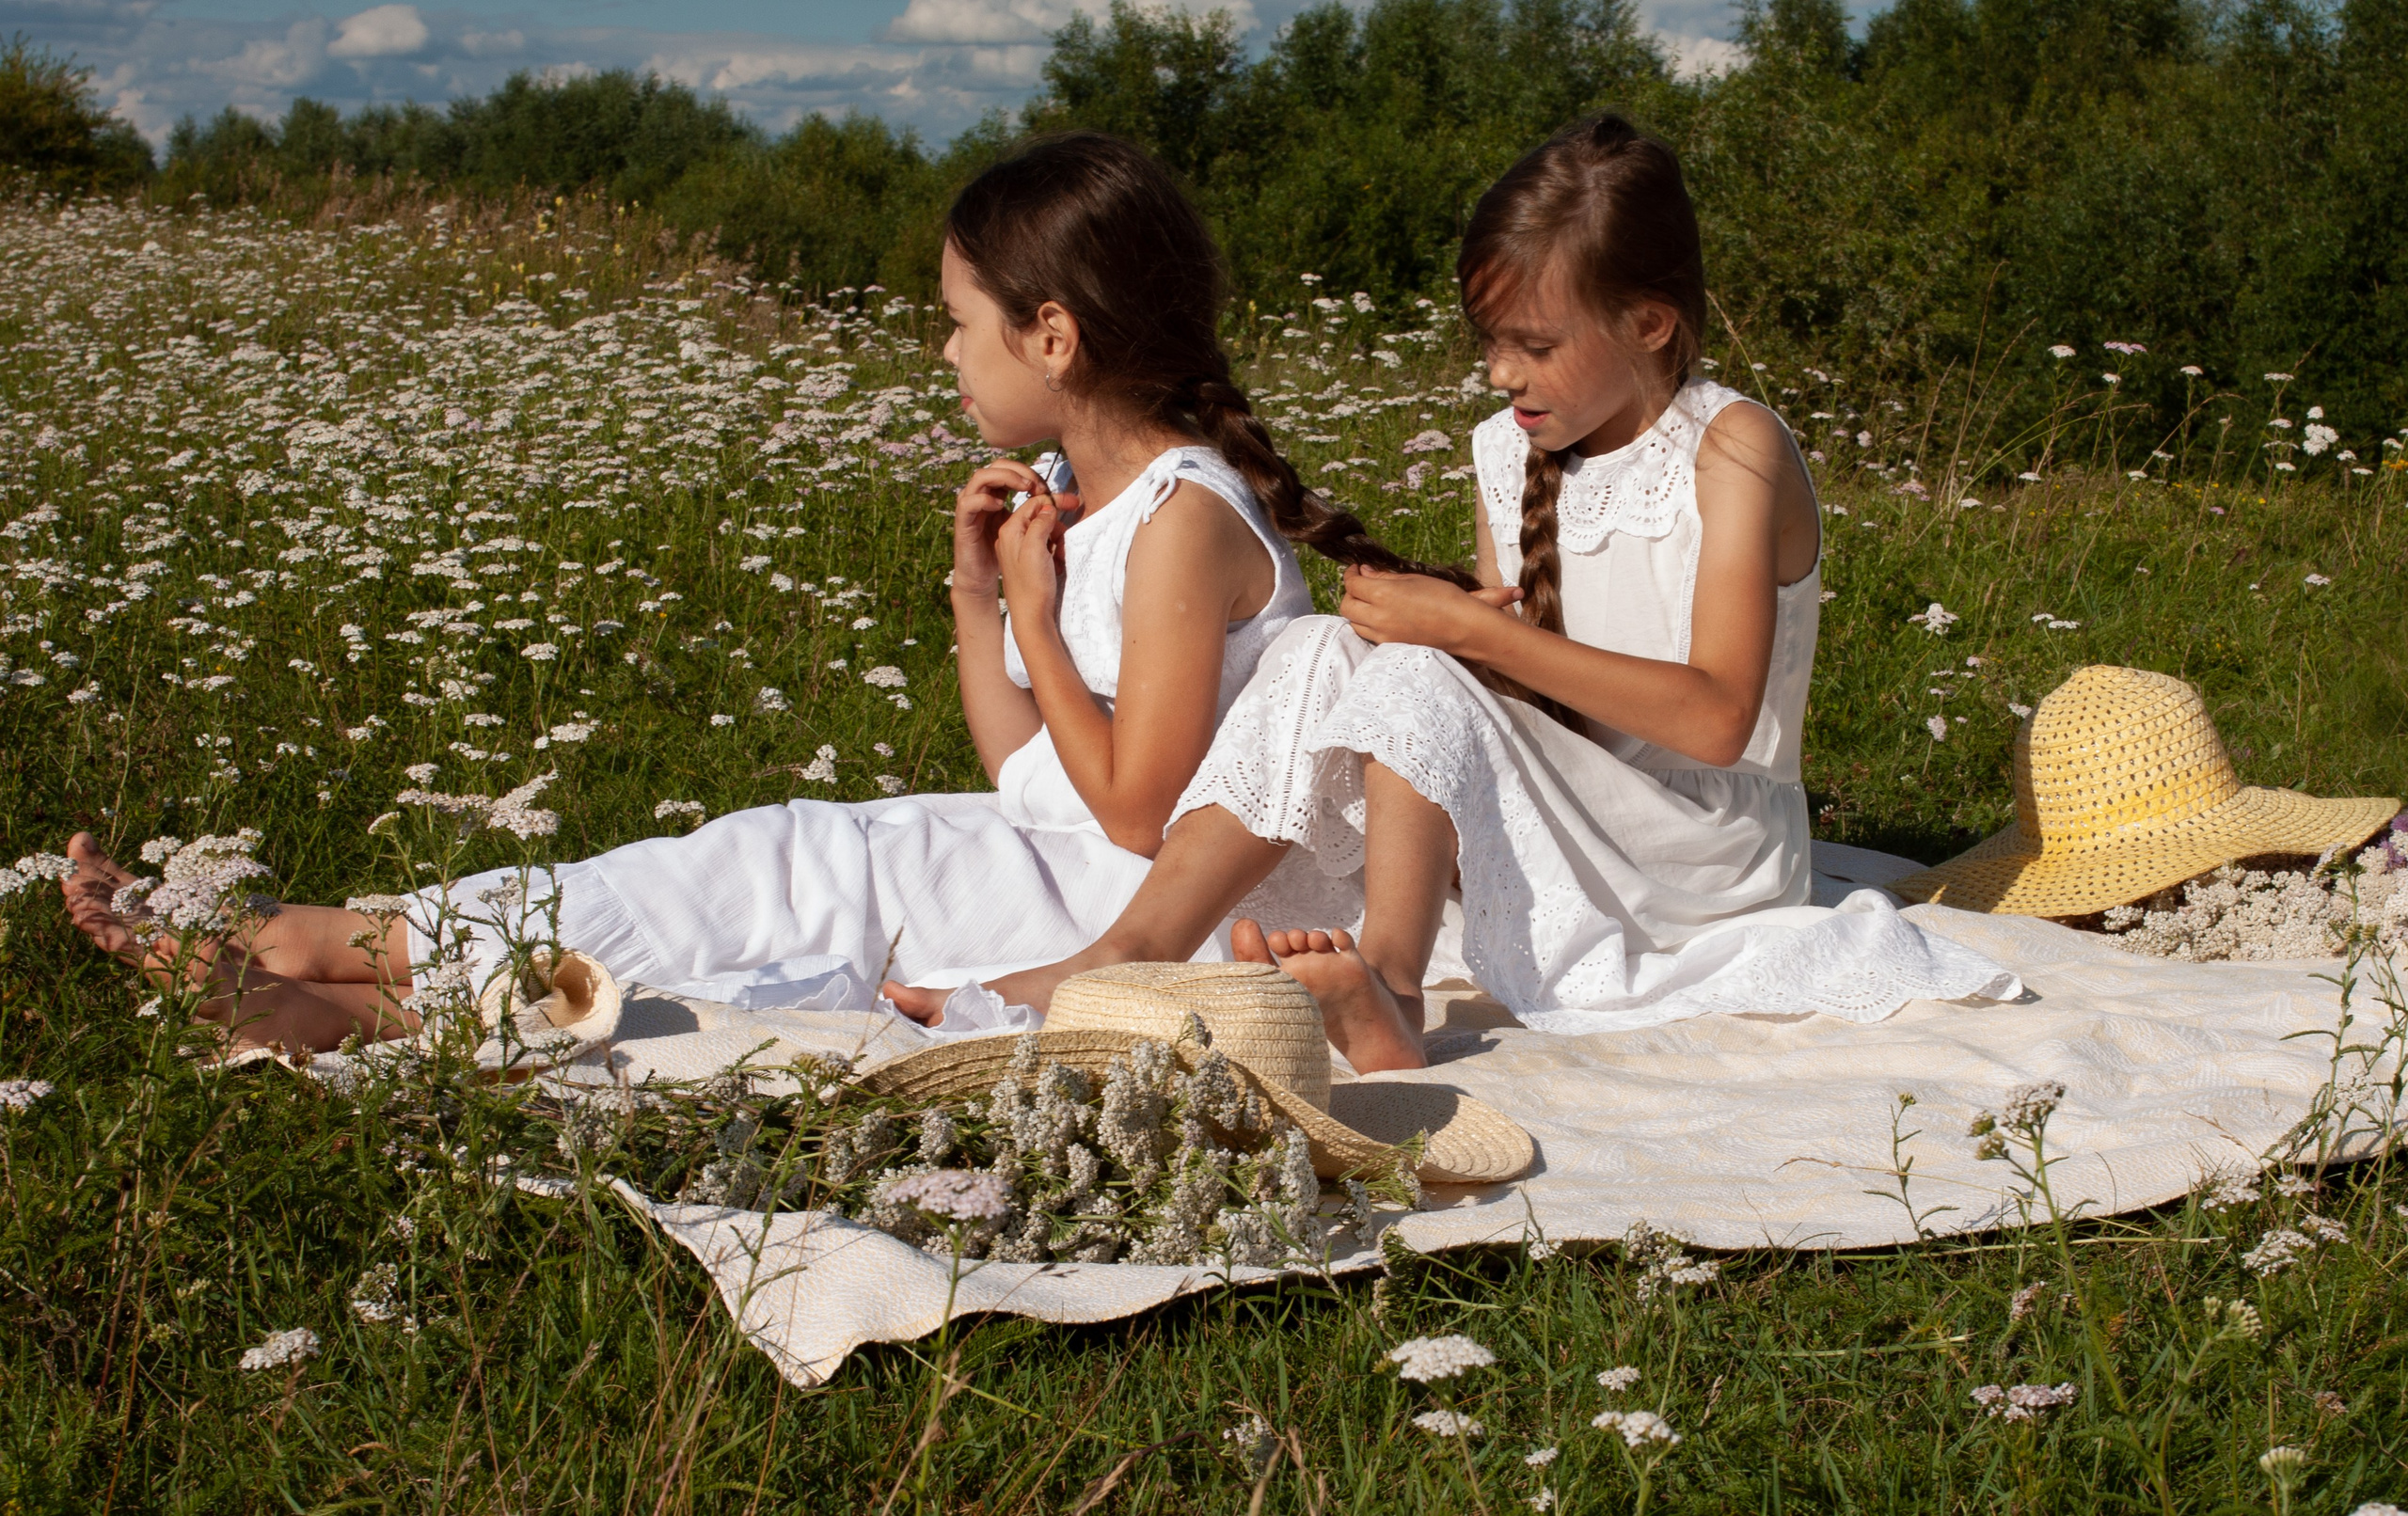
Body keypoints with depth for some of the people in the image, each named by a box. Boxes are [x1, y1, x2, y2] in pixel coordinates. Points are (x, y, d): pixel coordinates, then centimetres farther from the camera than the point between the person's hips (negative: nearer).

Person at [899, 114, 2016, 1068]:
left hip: (1713, 850, -6)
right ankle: (1133, 952, -26)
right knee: (1321, 655, -15)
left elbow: (1715, 717, -22)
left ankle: (1386, 999, -36)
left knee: (1416, 683, -27)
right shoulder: (1509, 451, 9)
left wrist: (1476, 632, -23)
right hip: (1567, 838, 6)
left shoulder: (1735, 451, -10)